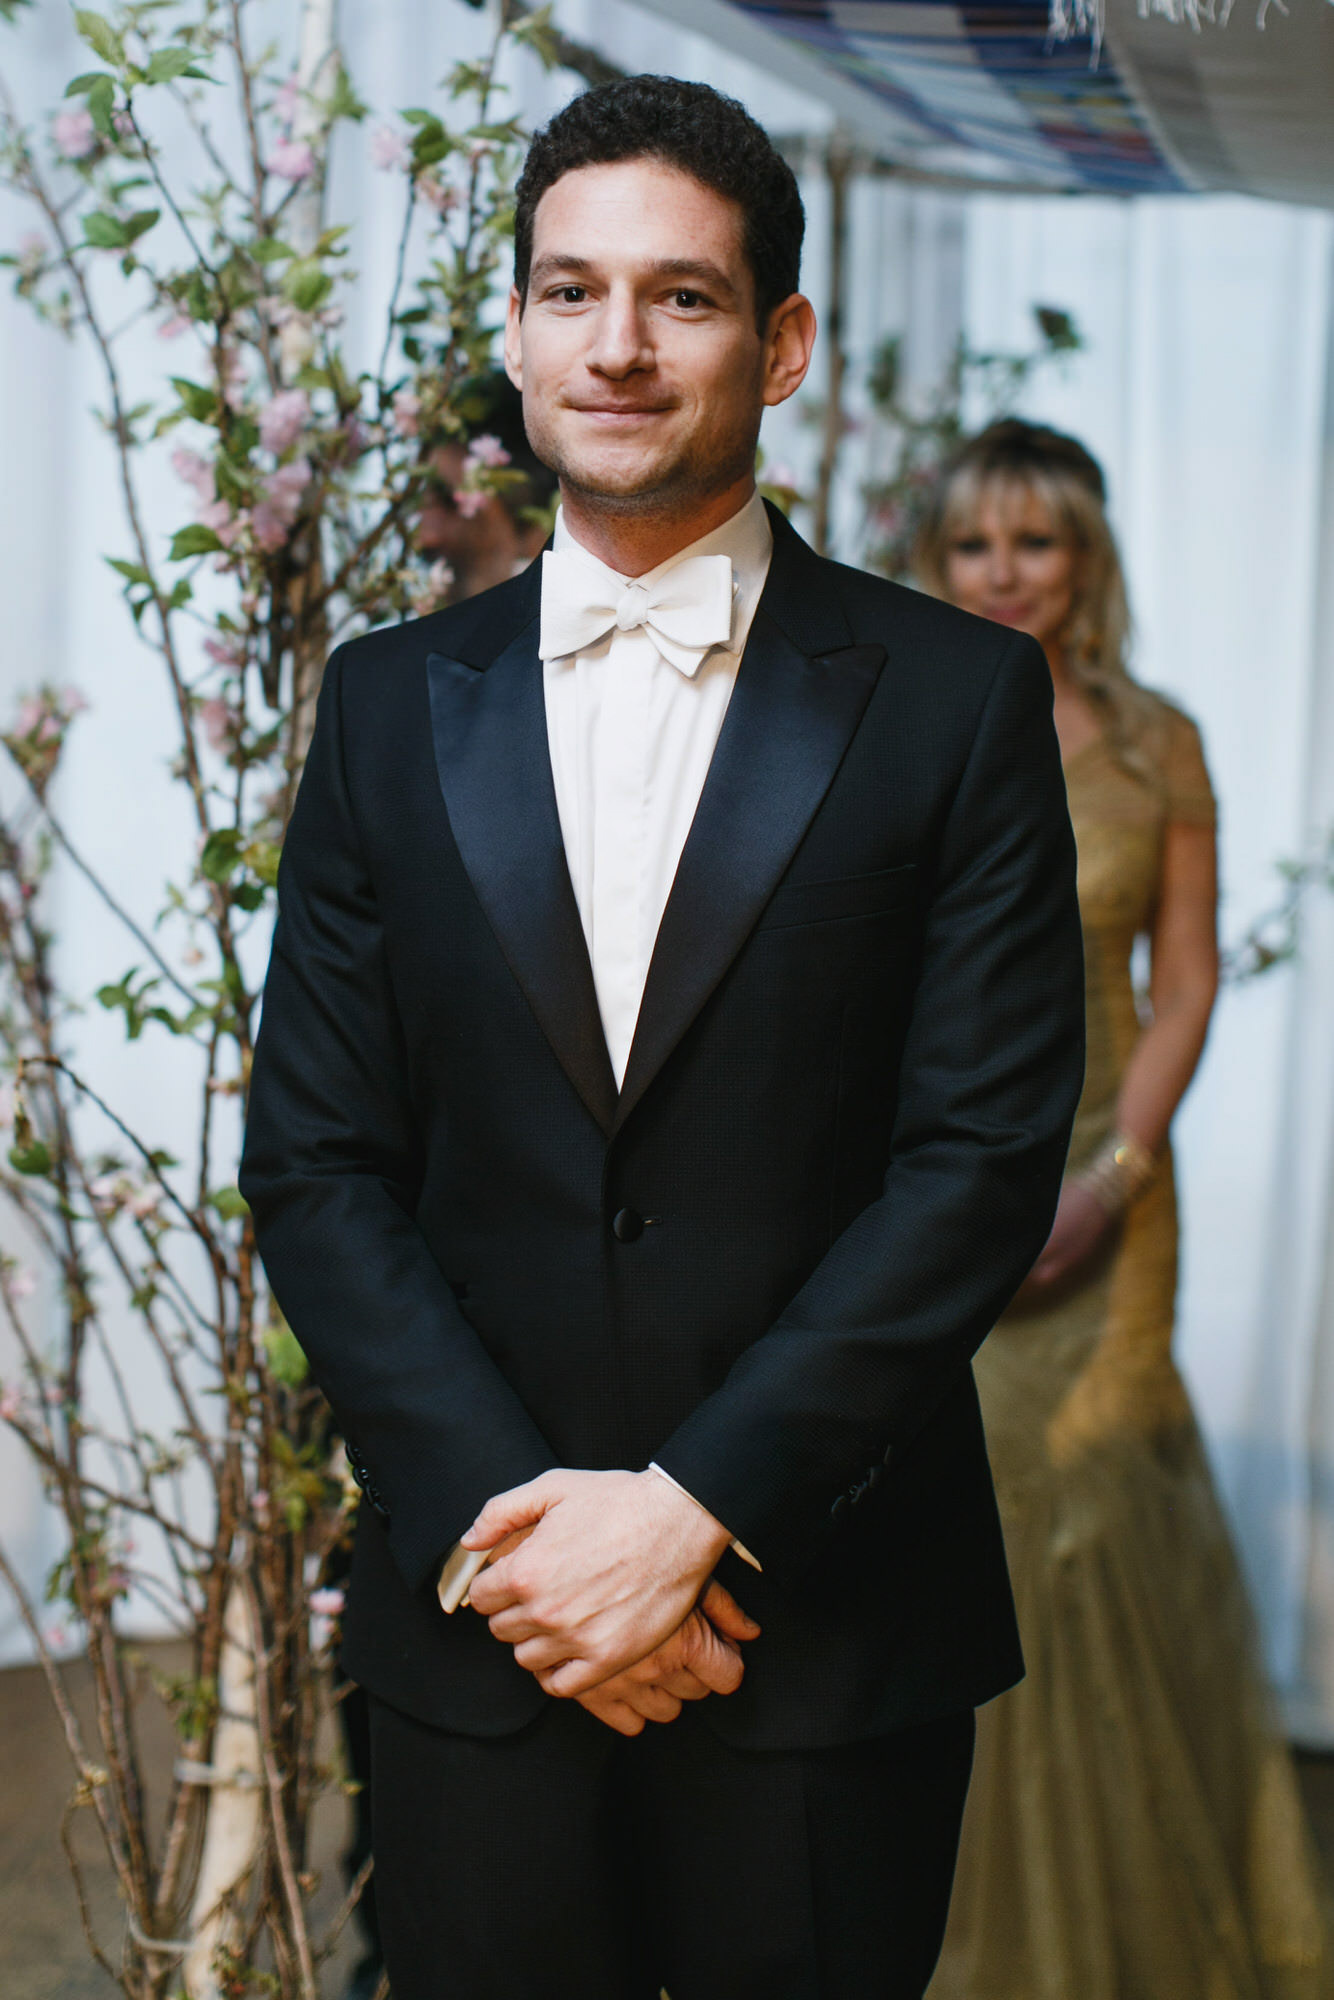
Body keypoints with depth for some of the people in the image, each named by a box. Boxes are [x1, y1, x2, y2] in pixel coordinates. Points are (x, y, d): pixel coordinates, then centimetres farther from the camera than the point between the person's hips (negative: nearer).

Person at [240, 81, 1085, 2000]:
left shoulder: (959, 698, -2)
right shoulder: (390, 702, 6)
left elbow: (987, 1157, -8)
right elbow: (316, 1164, 2)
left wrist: (694, 1506, -14)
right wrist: (508, 1518, -9)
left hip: (832, 1630, -1)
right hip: (476, 1628, 2)